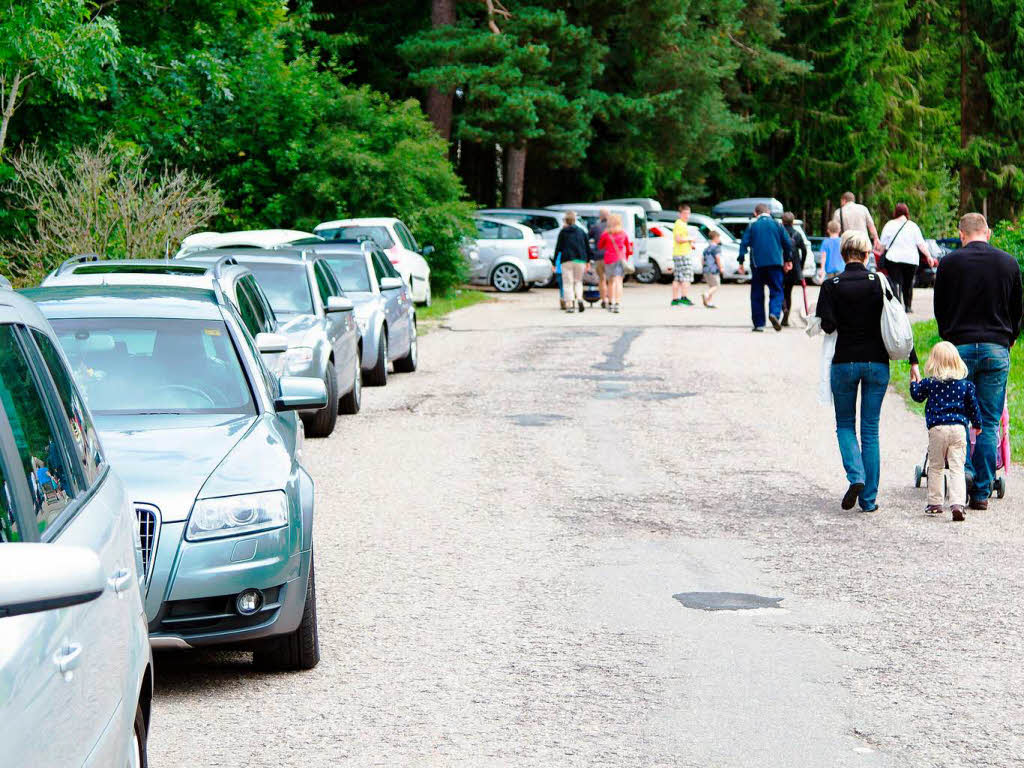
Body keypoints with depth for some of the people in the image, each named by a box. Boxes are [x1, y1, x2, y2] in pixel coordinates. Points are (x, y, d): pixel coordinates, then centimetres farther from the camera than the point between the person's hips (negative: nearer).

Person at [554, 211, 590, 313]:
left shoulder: (563, 232, 1)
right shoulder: (580, 231, 9)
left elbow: (558, 248, -1)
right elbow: (587, 247, 12)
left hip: (567, 260, -3)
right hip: (580, 260, 3)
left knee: (568, 283, 1)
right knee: (578, 281, 16)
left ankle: (570, 305, -7)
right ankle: (579, 298, -8)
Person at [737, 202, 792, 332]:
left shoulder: (752, 226, 5)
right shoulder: (776, 224, 6)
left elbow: (744, 243, -1)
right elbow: (787, 243, 5)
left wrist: (741, 262, 2)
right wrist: (788, 260, 17)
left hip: (757, 263, 0)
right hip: (775, 262, 0)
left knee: (757, 293, 8)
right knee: (776, 291, 3)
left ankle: (759, 324, 7)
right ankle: (775, 313, -25)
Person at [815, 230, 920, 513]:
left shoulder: (831, 286, -5)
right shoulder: (880, 282, -2)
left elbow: (827, 325, -14)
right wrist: (913, 362, 0)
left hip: (844, 362, -1)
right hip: (877, 363, 1)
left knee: (845, 425, 15)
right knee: (870, 431, 8)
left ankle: (856, 477, -10)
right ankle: (869, 498, 7)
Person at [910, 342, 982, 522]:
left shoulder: (929, 383, 0)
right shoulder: (965, 384, 4)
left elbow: (917, 396, 17)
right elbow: (973, 406, 12)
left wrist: (914, 382, 36)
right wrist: (977, 424, 27)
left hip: (937, 429, -1)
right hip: (958, 428, 1)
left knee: (936, 467, 14)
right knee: (957, 468, -3)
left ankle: (935, 503, 19)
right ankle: (957, 503, -19)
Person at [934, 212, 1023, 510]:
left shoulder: (950, 262, -2)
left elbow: (940, 309, 7)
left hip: (960, 347, -1)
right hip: (997, 350, 1)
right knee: (989, 424, 4)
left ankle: (964, 470, -9)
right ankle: (982, 492, 4)